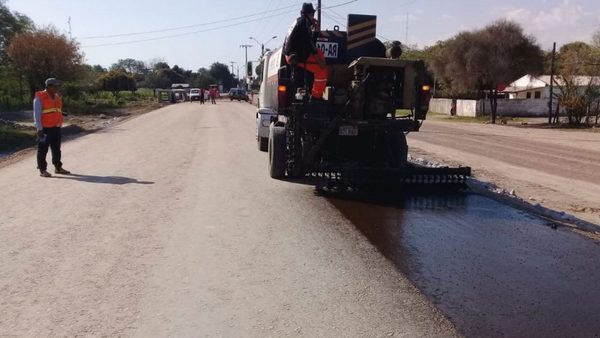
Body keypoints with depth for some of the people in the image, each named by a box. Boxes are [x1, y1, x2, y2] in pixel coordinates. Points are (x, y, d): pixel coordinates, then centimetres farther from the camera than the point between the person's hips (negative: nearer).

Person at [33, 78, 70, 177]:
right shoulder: (40, 97, -9)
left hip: (56, 128, 7)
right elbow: (37, 114, -12)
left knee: (56, 149, 14)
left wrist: (59, 125, 16)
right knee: (43, 149, 0)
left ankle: (58, 167, 23)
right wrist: (39, 128, -16)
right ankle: (42, 170, 6)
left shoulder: (57, 97, 12)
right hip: (45, 128, -7)